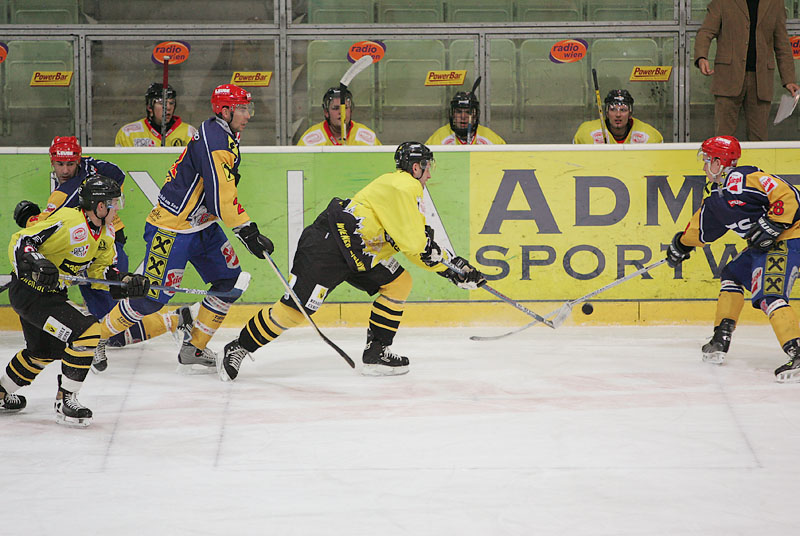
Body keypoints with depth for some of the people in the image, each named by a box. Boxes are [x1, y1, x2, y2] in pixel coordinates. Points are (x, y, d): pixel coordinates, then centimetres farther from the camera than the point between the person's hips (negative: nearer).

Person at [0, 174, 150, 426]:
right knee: (86, 332, -19)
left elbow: (102, 269, 10)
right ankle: (65, 401, -10)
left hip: (52, 292, 11)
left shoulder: (105, 231, 3)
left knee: (45, 350, 26)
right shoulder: (69, 222, -26)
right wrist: (34, 263, -42)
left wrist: (126, 282, -6)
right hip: (29, 290, -11)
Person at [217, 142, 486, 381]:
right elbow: (413, 244, -19)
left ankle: (376, 353, 5)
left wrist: (452, 265, 14)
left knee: (399, 283, 5)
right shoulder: (401, 188, -15)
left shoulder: (408, 190, 18)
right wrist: (449, 268, -7)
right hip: (326, 245, -11)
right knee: (294, 310, -12)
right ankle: (238, 349, 2)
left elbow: (420, 242, 21)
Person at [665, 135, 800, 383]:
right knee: (732, 276, 24)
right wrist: (683, 244, 39)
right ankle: (721, 342, 28)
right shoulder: (720, 195, 14)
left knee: (768, 295, -25)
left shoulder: (743, 178, -18)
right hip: (763, 244, 11)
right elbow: (703, 225, 32)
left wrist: (773, 225, -28)